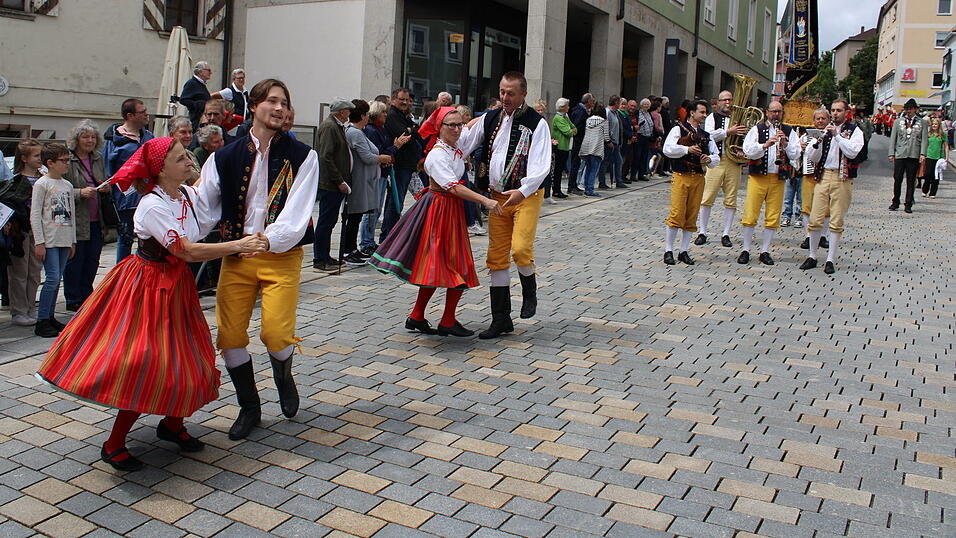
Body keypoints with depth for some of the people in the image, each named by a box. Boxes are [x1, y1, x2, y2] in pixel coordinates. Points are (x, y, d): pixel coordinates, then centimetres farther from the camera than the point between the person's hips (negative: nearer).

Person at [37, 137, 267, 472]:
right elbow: (186, 250, -26)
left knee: (185, 358, 11)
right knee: (147, 366, -6)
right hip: (148, 288, -8)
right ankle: (114, 445, 10)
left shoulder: (190, 195, 1)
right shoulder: (152, 206, -21)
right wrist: (237, 246, -25)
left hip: (176, 285, 8)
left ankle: (172, 424, 32)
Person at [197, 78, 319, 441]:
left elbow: (297, 213, -12)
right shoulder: (225, 158, 7)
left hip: (282, 255, -3)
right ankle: (249, 407, 24)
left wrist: (269, 239, -28)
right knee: (230, 335, 0)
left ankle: (284, 378, 25)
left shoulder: (302, 157, -1)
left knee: (276, 333, -13)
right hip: (236, 254, 3)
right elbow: (202, 204, 5)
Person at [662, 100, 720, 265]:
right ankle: (668, 250, 0)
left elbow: (716, 157, 17)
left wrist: (710, 159, -4)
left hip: (699, 178, 5)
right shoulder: (678, 129, 3)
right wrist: (687, 149, -17)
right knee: (676, 214, -9)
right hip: (681, 177, -5)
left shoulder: (706, 135, 17)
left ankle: (684, 251, 12)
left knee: (692, 216, 5)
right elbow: (667, 149, -10)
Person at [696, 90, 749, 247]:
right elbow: (709, 136, -10)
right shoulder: (712, 117, 7)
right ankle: (702, 233, 6)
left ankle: (726, 234, 11)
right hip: (715, 161, -3)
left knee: (731, 200, 3)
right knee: (708, 198, -3)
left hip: (733, 162, 3)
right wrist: (728, 132, -18)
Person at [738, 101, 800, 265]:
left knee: (773, 218, 3)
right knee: (750, 215, -3)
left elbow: (796, 155, 1)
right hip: (757, 177, -2)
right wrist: (765, 145, -21)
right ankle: (745, 250, 7)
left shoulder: (789, 131, 11)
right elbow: (748, 151, -7)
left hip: (778, 179, 2)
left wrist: (785, 143, -14)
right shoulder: (757, 129, 6)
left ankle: (765, 251, 13)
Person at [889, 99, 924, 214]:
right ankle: (895, 202, 14)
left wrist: (922, 154, -7)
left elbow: (924, 139, 4)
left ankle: (908, 204, 9)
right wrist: (891, 153, 1)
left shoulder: (921, 123, 8)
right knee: (897, 180, 1)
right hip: (900, 155, 0)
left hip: (914, 156, 0)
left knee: (911, 181, 3)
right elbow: (893, 138, 9)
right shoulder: (898, 122, 10)